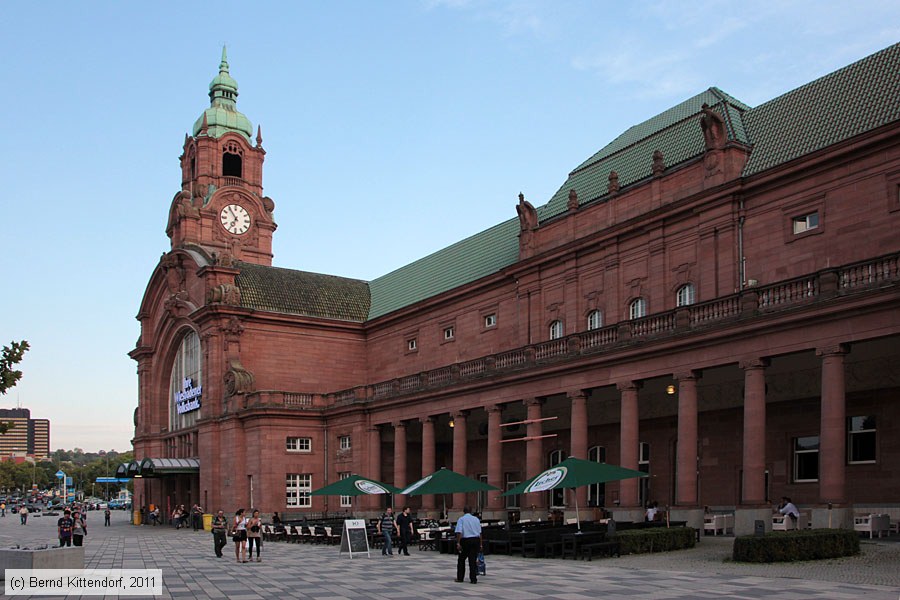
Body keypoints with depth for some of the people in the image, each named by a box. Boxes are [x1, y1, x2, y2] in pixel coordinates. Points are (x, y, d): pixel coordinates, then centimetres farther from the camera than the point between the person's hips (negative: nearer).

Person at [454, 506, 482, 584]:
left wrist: (458, 543, -13)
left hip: (466, 540, -3)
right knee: (473, 560, 6)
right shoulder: (476, 519, 12)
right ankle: (473, 579, 2)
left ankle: (460, 578, 16)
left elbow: (459, 532, -11)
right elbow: (480, 533, 12)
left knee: (461, 560, 12)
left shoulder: (461, 519, 1)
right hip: (476, 540, 3)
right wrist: (480, 544, 17)